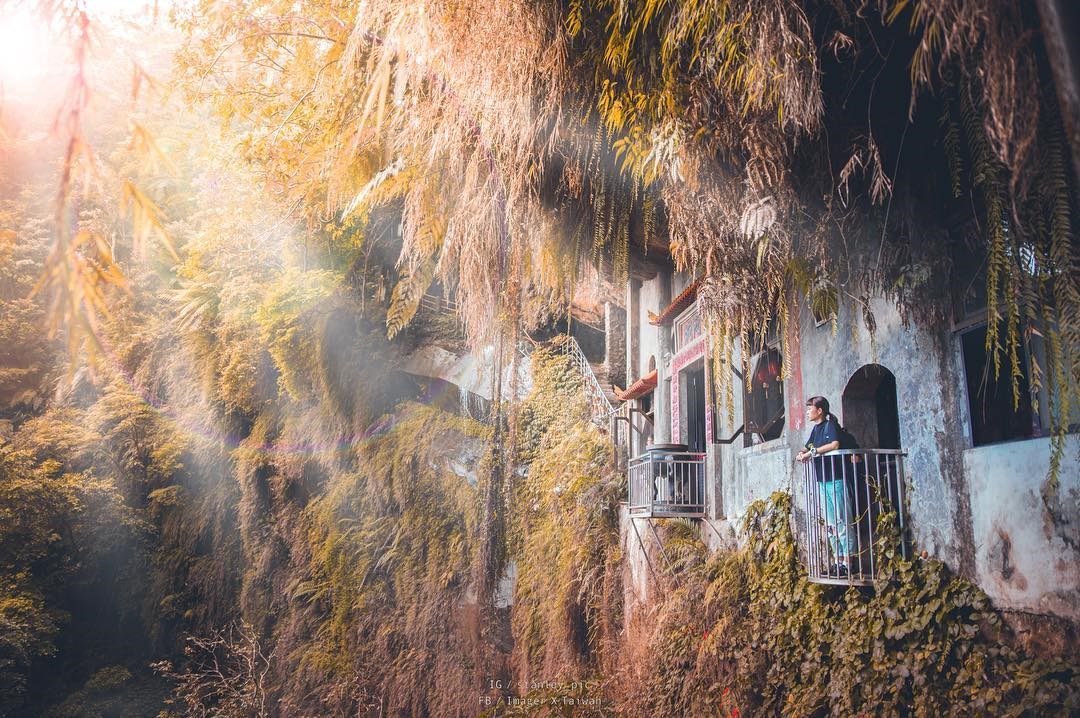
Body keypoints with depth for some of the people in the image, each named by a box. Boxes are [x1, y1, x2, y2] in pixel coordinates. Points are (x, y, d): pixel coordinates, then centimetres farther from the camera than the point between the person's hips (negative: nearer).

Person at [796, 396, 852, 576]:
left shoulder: (831, 424, -8)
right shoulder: (815, 428, 16)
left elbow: (835, 445, -25)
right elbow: (808, 447, 21)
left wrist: (813, 452, -18)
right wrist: (802, 453, -1)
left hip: (836, 479, -9)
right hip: (822, 480, 9)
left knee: (842, 521, -6)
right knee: (830, 524, 11)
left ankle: (847, 560, -4)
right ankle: (838, 560, 18)